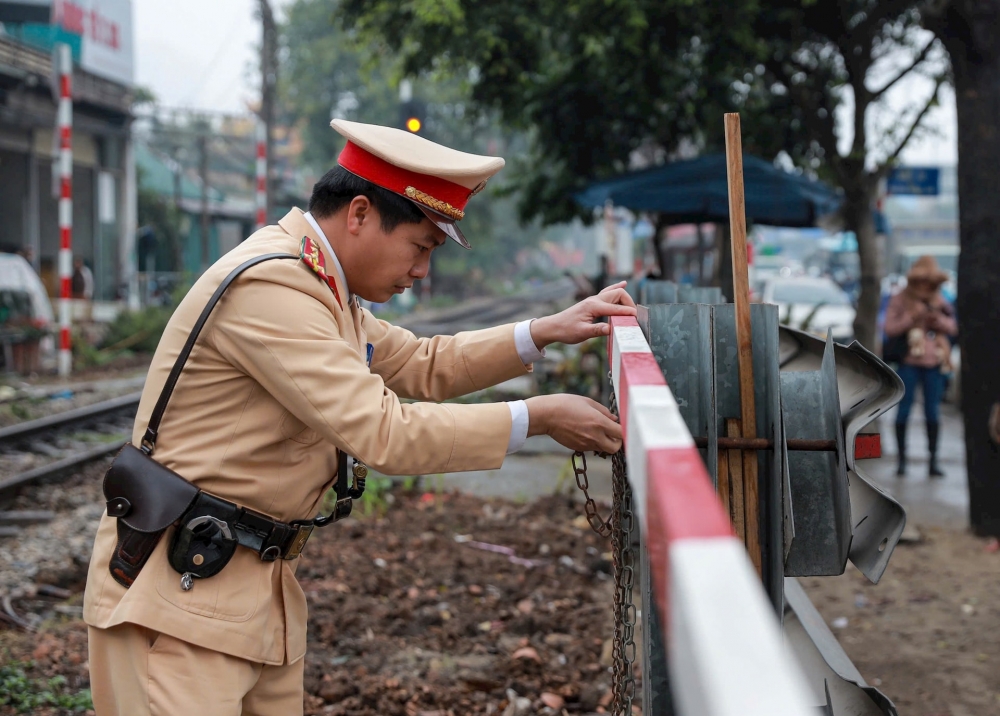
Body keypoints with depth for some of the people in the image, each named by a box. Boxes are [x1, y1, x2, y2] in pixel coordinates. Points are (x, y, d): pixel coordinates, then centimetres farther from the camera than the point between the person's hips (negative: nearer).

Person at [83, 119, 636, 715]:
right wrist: (538, 418, -17)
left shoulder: (321, 286, 13)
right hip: (178, 589, -10)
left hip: (260, 579, 10)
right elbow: (385, 433, -24)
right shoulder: (270, 287, -21)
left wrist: (548, 331, 11)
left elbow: (422, 366, 22)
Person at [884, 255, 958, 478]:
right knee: (904, 409, -2)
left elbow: (953, 328, 9)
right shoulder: (899, 300, 1)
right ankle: (902, 459, 3)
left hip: (933, 361, 3)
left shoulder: (938, 300, 11)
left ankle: (933, 461, 6)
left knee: (933, 411, 3)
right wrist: (911, 317, -18)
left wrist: (939, 319, -9)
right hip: (909, 361, -3)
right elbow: (890, 329, -7)